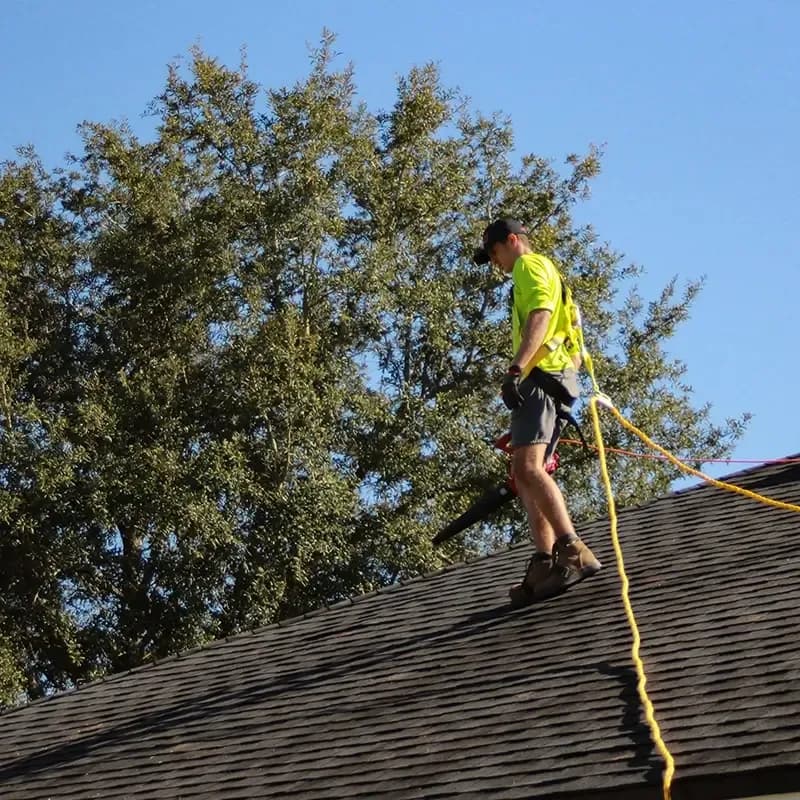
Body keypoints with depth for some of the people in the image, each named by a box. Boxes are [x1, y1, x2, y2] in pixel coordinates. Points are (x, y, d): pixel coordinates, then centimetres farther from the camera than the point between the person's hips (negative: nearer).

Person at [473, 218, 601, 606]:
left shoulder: (529, 265, 4)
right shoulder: (550, 276, 35)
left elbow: (540, 314, -16)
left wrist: (515, 369, -26)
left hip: (539, 374, -11)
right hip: (560, 380, 11)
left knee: (527, 468, -24)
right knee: (526, 476, 6)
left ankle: (574, 551, -36)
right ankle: (544, 567, -4)